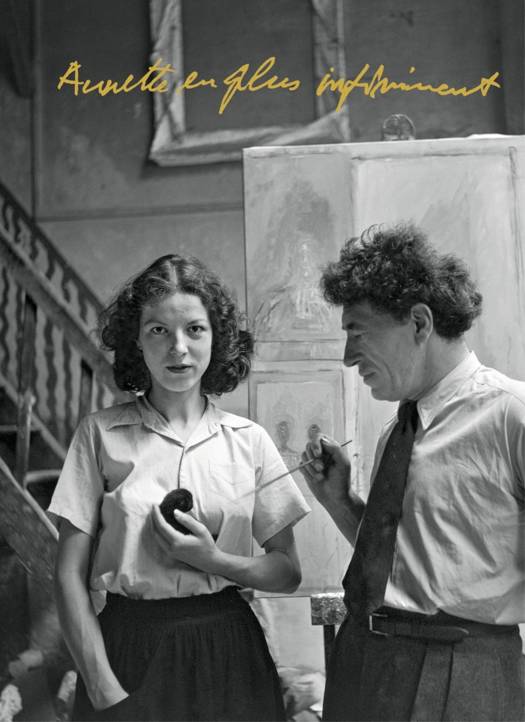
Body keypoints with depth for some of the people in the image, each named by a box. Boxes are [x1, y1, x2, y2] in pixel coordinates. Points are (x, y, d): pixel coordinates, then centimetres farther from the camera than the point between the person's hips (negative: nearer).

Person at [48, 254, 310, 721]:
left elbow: (288, 571, 4)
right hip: (128, 650, -1)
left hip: (226, 652, 2)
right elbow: (71, 574, -4)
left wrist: (214, 560, -13)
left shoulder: (249, 441, 1)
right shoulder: (101, 433, -3)